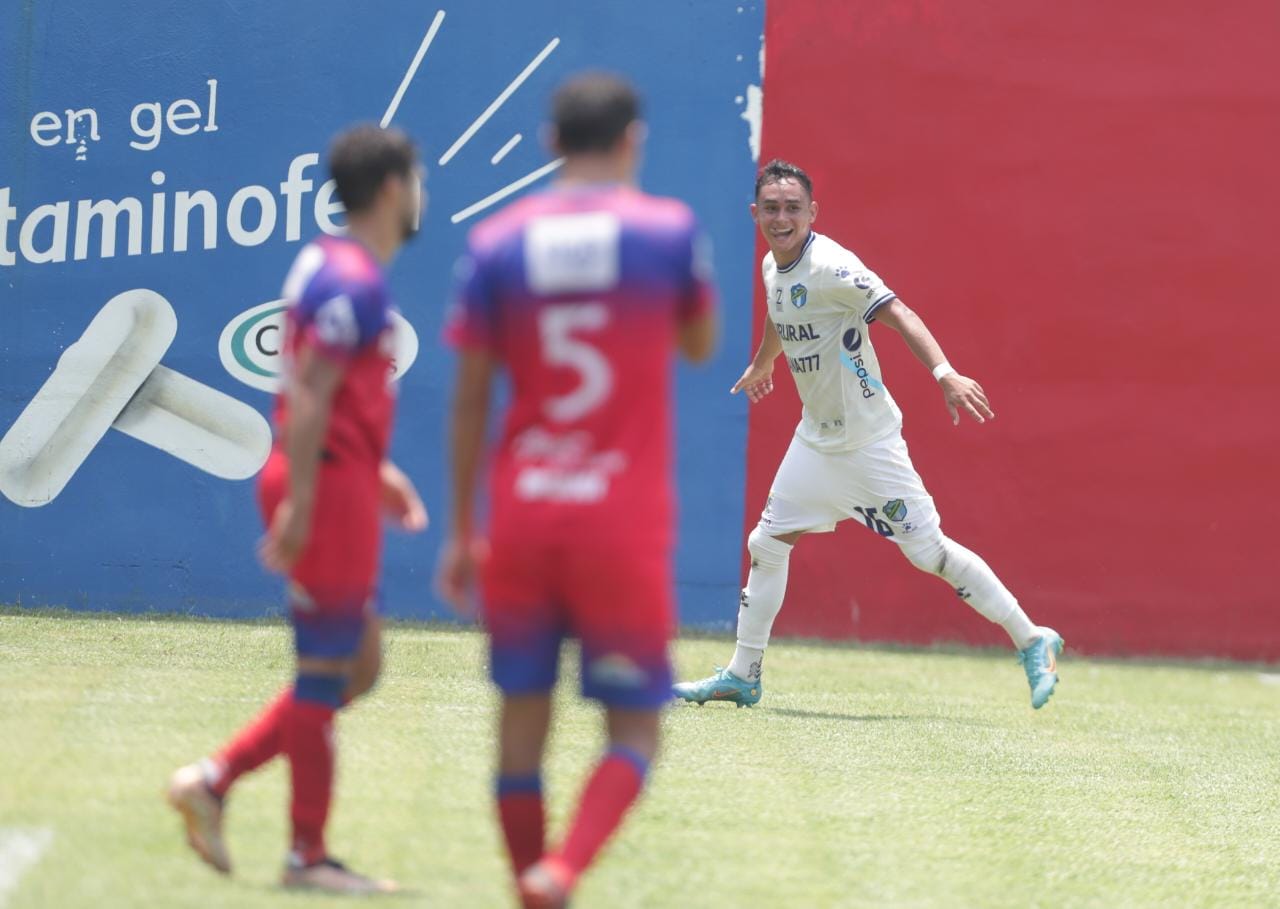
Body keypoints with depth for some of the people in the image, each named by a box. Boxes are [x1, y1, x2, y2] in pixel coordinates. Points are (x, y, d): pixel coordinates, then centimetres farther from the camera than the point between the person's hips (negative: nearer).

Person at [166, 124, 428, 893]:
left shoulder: (333, 267, 15)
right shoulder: (355, 281, -16)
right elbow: (309, 396, -22)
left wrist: (377, 469, 24)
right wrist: (299, 502, -24)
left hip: (338, 484, 10)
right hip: (329, 489, -10)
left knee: (358, 665, 15)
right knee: (327, 674, -1)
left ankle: (214, 779, 12)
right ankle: (309, 853, 6)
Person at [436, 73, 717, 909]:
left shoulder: (495, 244, 2)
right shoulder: (669, 229, -3)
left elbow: (469, 400, 4)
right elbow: (702, 345, 14)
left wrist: (462, 530, 11)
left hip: (521, 511, 2)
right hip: (625, 518, -2)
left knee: (523, 714, 12)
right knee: (635, 727, 3)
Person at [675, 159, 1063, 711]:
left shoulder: (830, 267, -21)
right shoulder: (773, 266, 4)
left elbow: (897, 313, -32)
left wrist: (944, 373, -47)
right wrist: (761, 365, 46)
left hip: (867, 440, -8)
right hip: (815, 436, 8)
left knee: (928, 551, -8)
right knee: (767, 545, 8)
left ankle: (1032, 643, 2)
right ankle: (743, 675, 20)